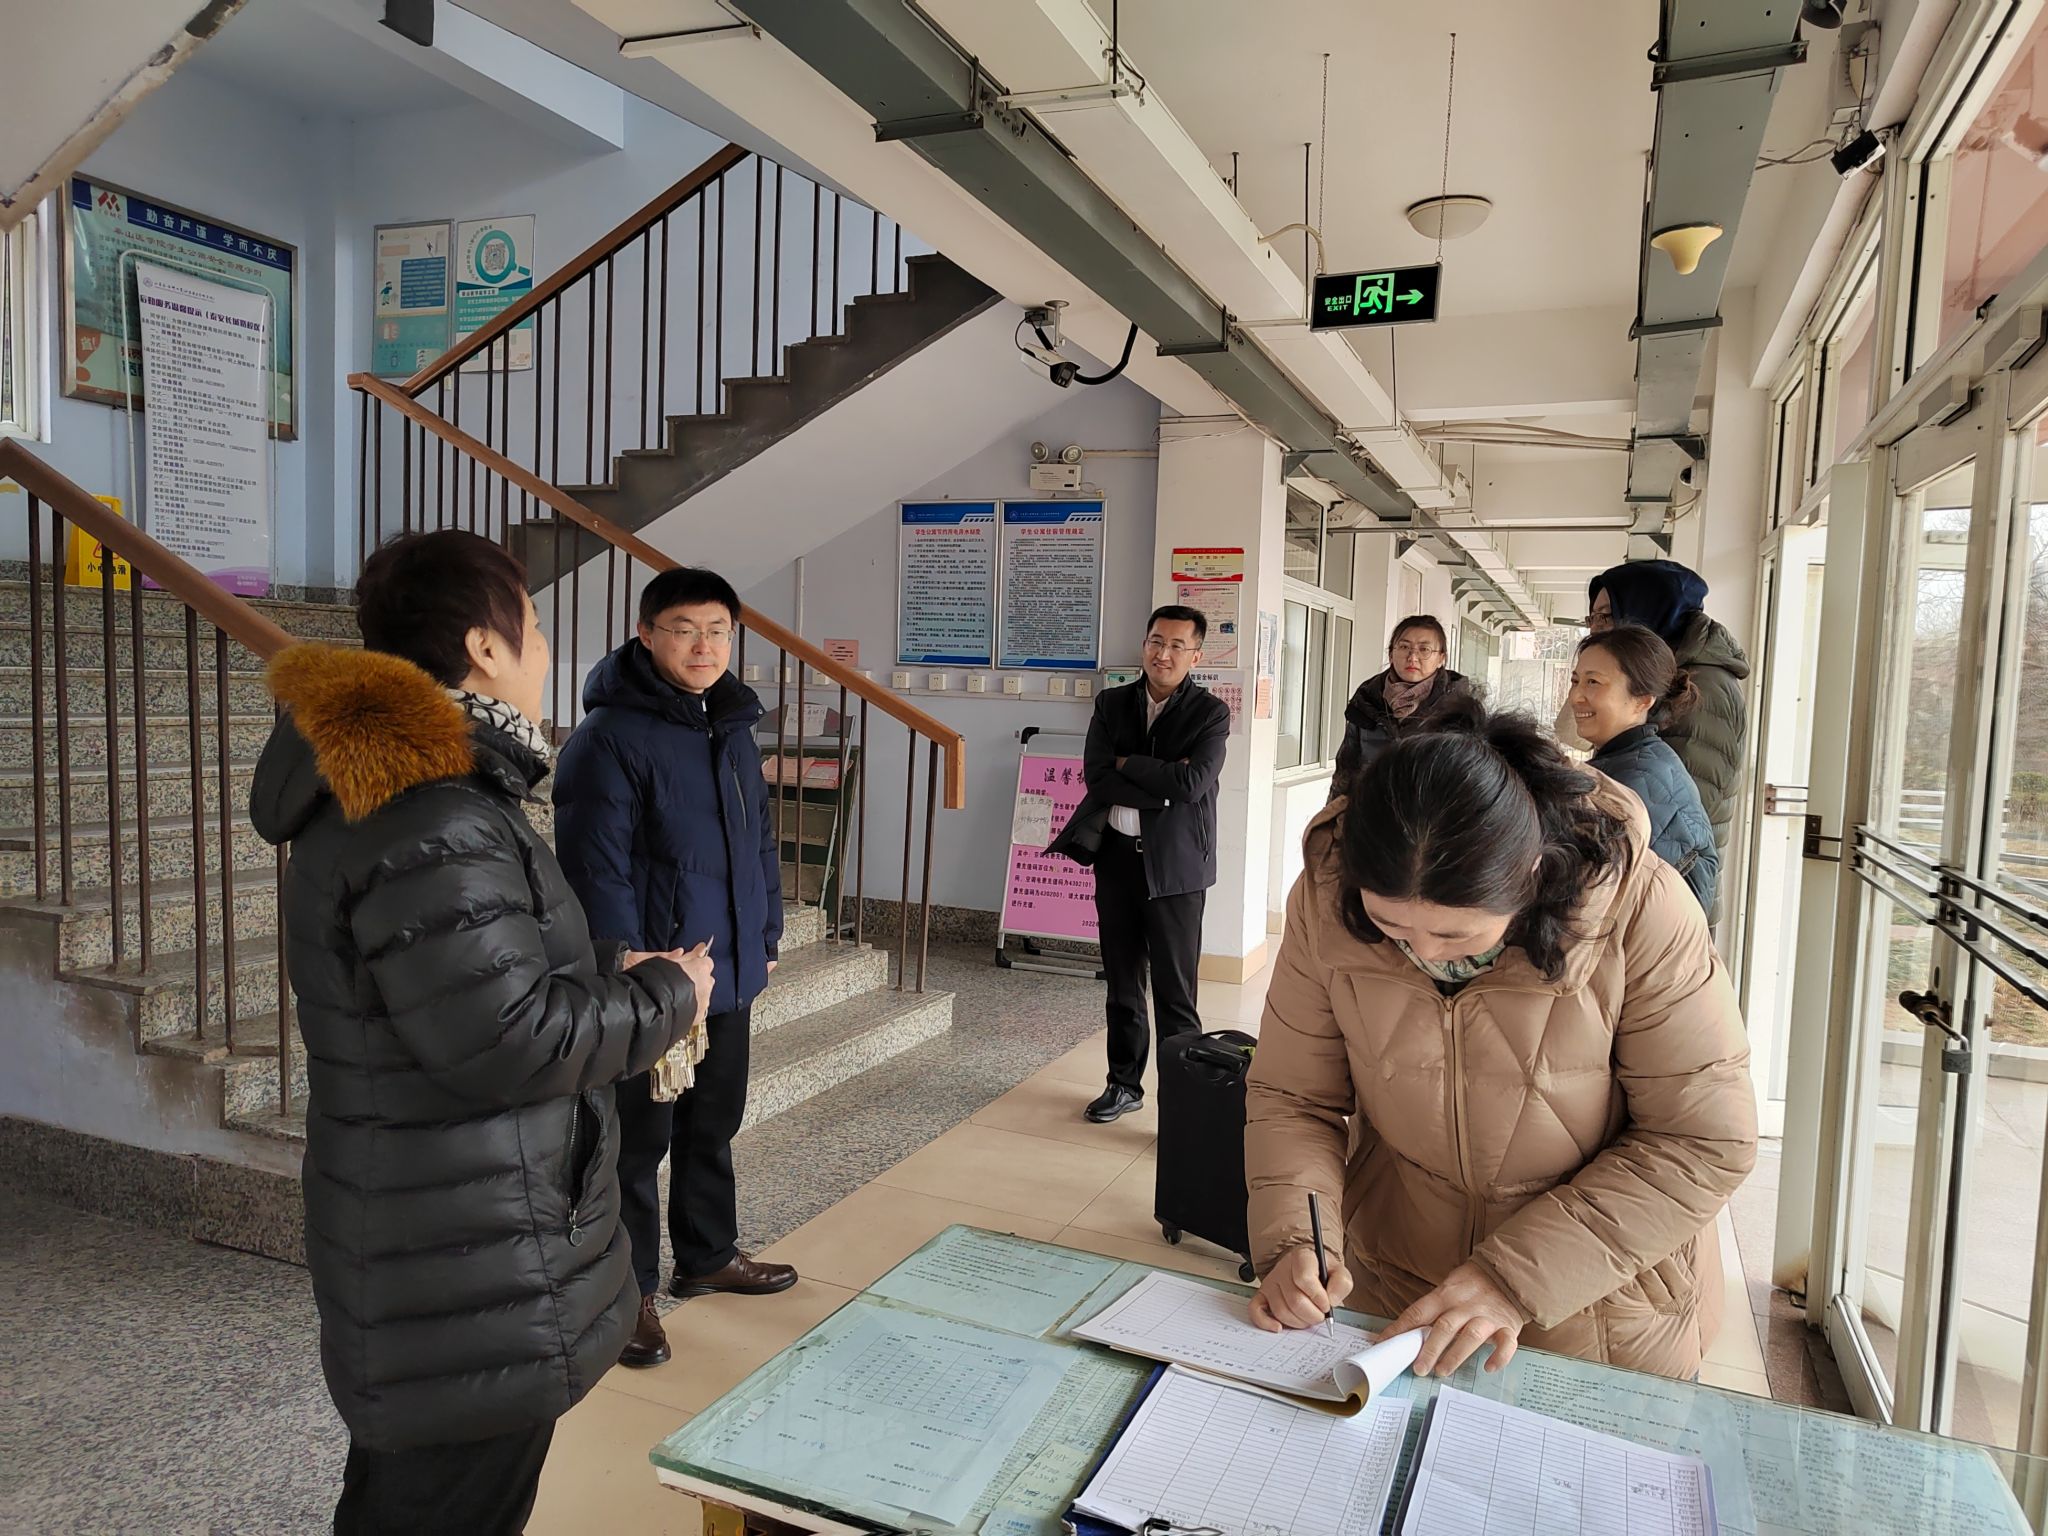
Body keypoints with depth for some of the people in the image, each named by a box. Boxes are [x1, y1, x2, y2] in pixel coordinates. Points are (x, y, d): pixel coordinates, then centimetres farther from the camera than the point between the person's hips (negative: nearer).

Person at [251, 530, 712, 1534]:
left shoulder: (371, 790, 9)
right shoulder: (430, 826, -27)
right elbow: (507, 1038, -28)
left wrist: (608, 971, 4)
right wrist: (664, 998, -14)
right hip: (471, 1286, -11)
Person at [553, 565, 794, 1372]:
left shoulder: (734, 727, 9)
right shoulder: (609, 737, -16)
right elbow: (595, 869, -20)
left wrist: (765, 935, 14)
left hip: (729, 973, 8)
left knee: (713, 1124, 21)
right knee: (637, 1140, 6)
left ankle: (708, 1255, 39)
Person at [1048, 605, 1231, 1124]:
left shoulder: (1210, 713, -4)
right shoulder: (1112, 703, 6)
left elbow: (1193, 782, -19)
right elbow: (1095, 776, -7)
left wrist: (1126, 763, -9)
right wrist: (1162, 787, -14)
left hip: (1174, 864, -4)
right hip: (1116, 855, 4)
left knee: (1174, 993, -3)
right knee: (1122, 982, 16)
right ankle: (1124, 1083, 30)